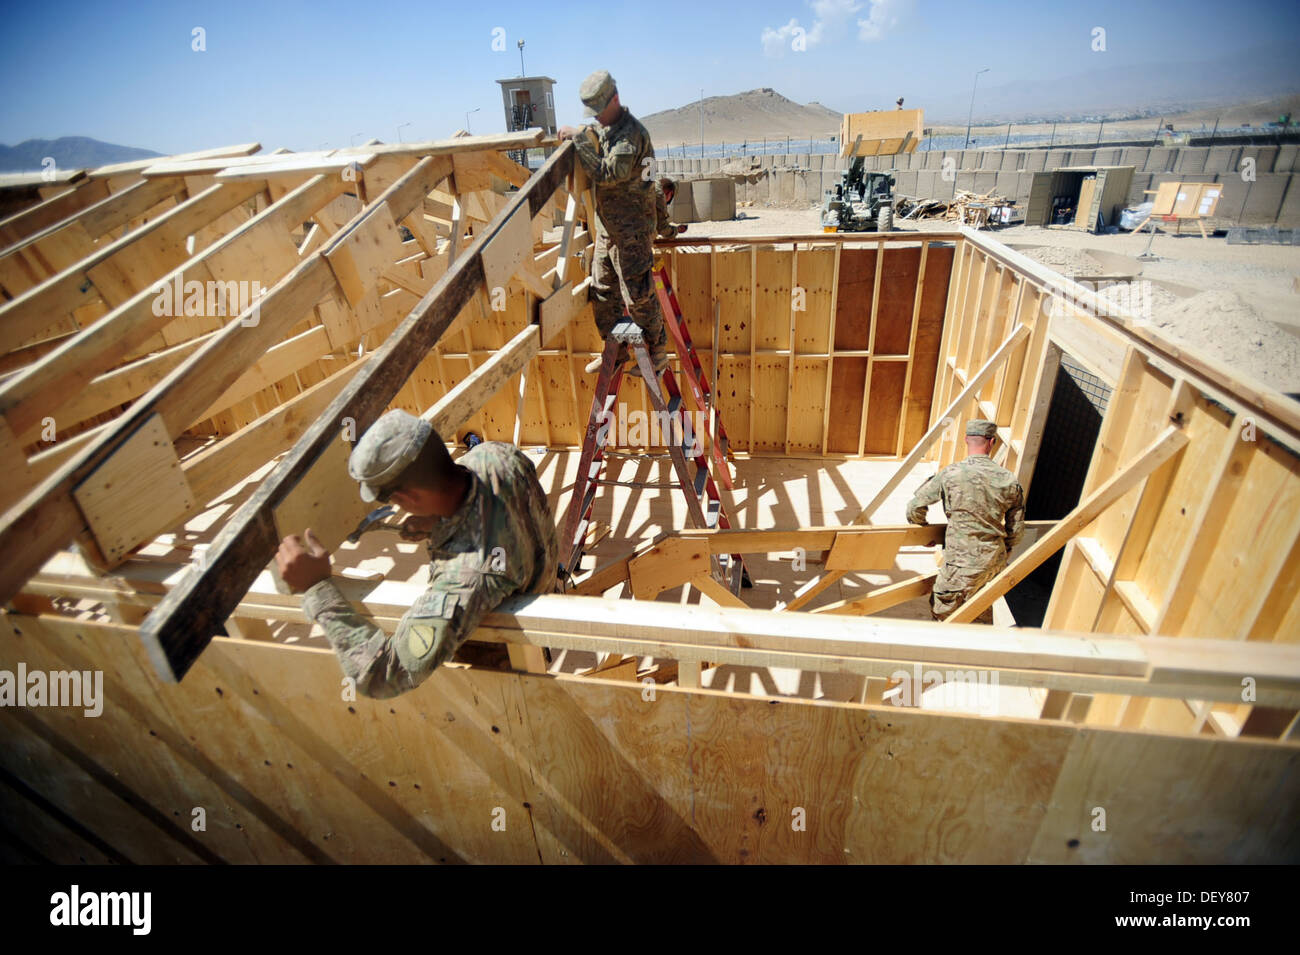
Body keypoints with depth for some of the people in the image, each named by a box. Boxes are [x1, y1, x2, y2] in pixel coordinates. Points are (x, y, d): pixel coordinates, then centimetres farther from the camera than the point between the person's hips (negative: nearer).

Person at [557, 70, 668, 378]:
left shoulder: (631, 133, -17)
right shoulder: (603, 128, 13)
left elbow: (608, 174, -28)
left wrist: (579, 139, -23)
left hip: (631, 228, -10)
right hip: (606, 225, 10)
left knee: (638, 294, -4)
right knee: (602, 289, 14)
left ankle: (658, 353, 11)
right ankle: (615, 350, 27)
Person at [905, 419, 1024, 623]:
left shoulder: (950, 474, -12)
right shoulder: (1010, 481, 0)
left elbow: (914, 508, -6)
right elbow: (1016, 530, 8)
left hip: (962, 563, -6)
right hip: (995, 562, 6)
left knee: (941, 613, 8)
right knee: (982, 616, 26)